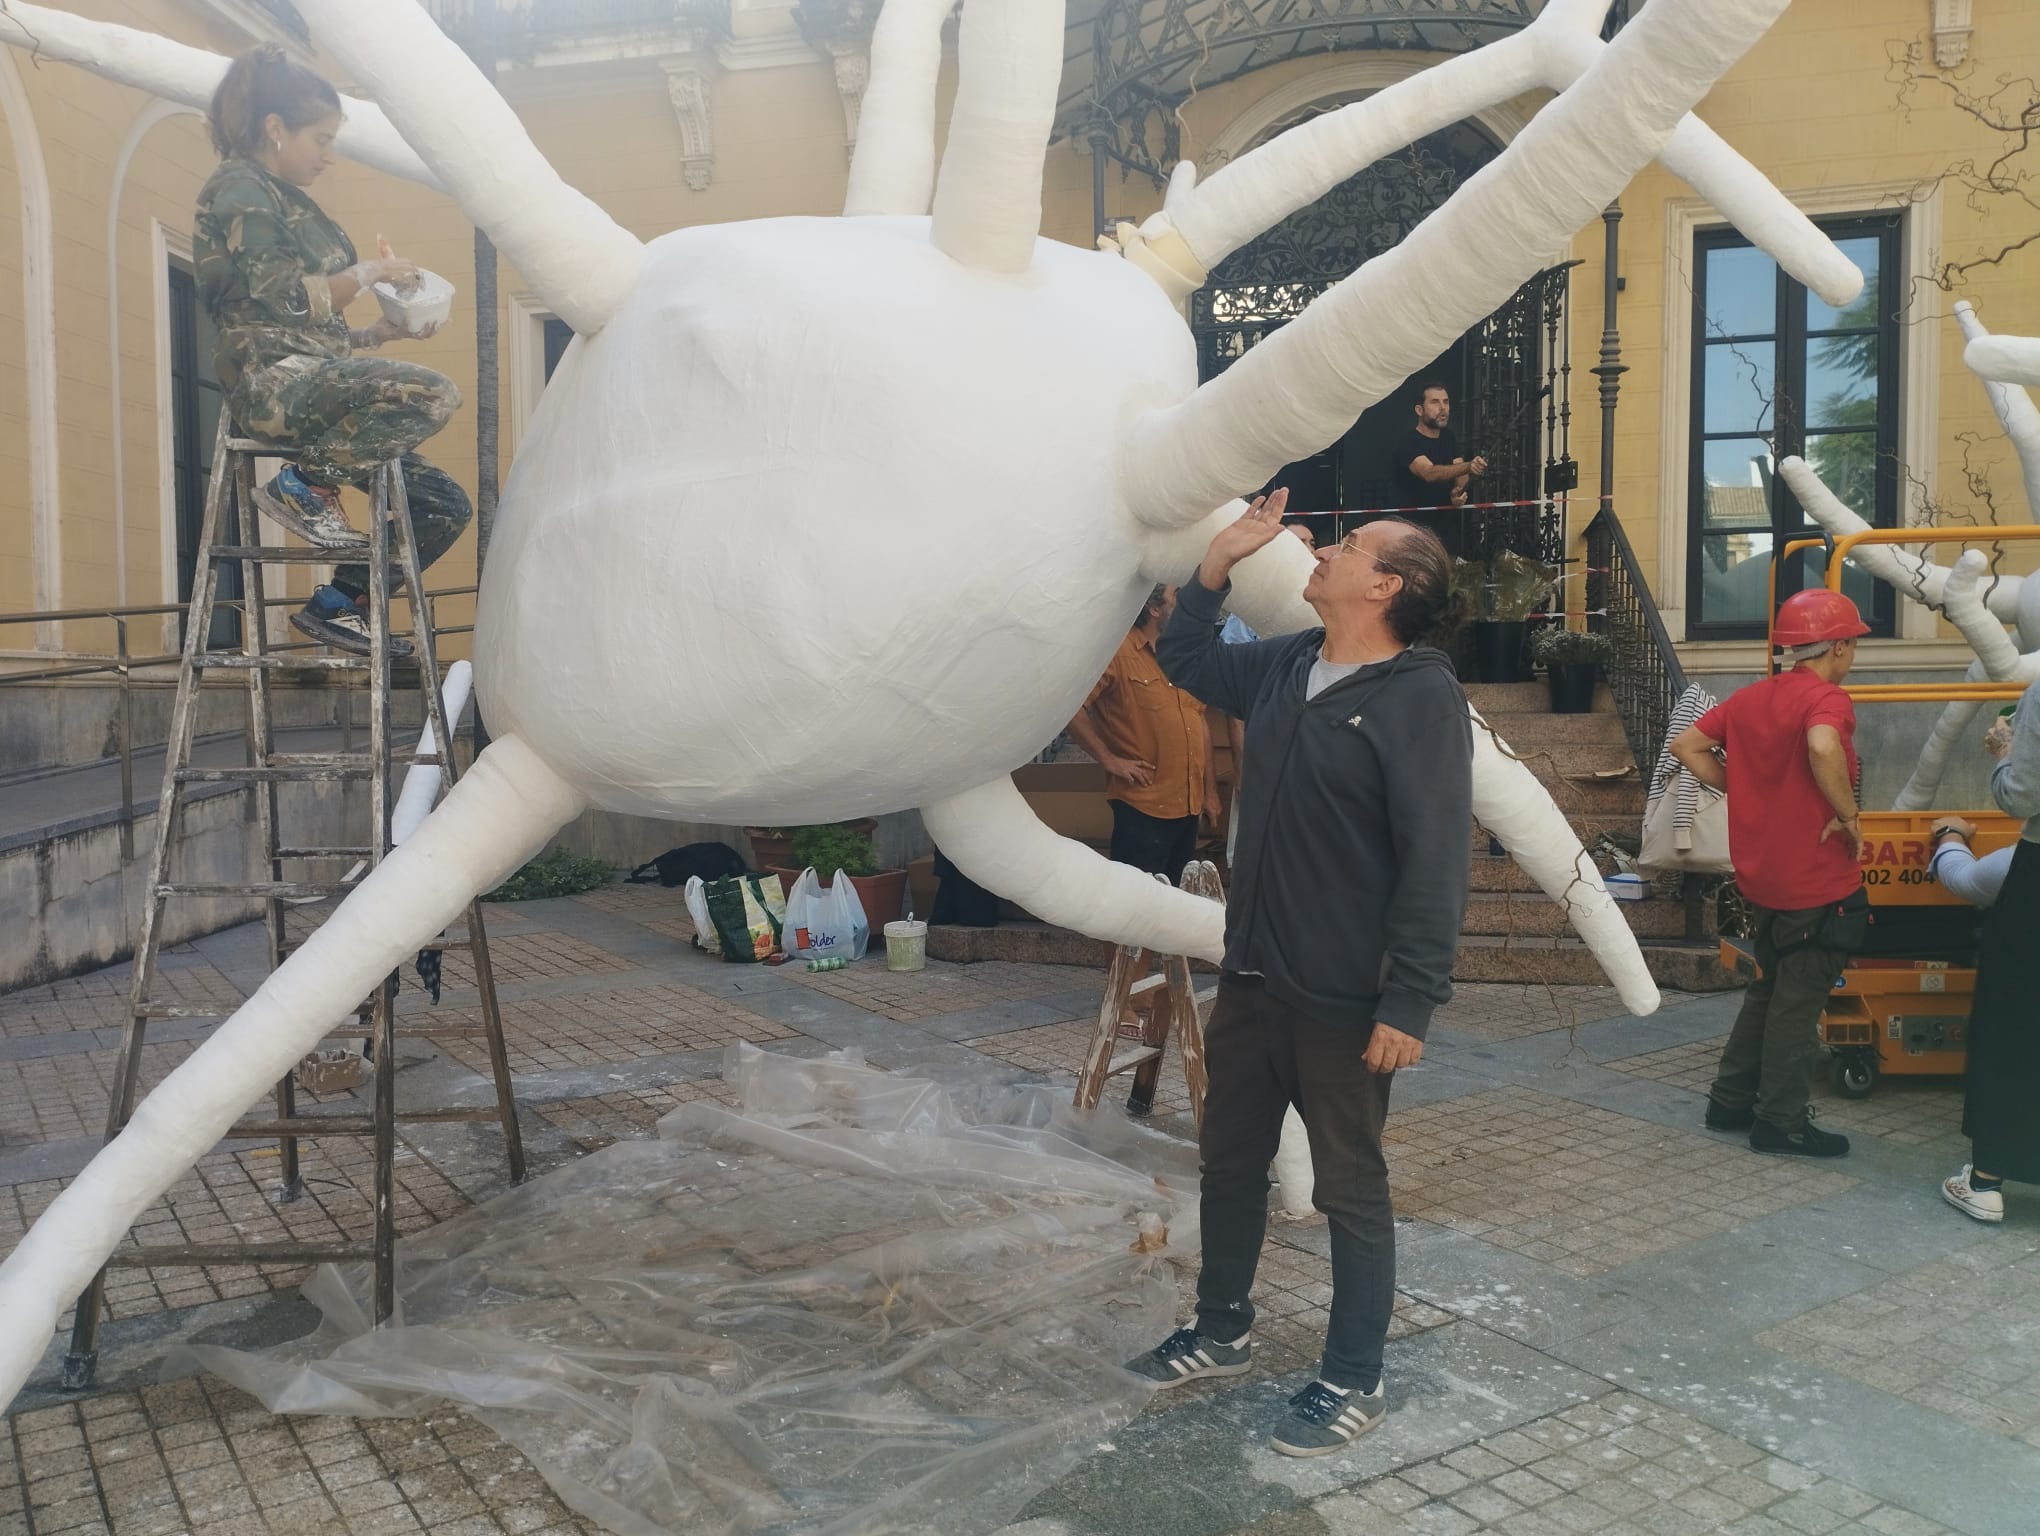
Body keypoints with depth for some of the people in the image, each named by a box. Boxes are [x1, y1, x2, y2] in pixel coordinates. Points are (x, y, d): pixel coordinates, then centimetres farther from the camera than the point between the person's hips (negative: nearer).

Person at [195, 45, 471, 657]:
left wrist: (383, 330, 12)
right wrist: (370, 272, -4)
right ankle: (303, 483, -16)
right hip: (273, 383, -9)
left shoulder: (282, 198, 25)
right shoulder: (239, 189, -3)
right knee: (433, 393, -31)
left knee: (445, 506, 2)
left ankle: (336, 605, 8)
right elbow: (286, 299, -16)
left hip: (310, 379, 9)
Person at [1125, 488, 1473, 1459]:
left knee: (1349, 1187, 9)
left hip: (1342, 998, -8)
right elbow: (1184, 658, 24)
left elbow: (1433, 861, -21)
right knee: (1230, 1160, 20)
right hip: (1252, 976, 8)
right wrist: (1220, 560, 14)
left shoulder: (1421, 695, -17)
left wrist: (1409, 1003, -23)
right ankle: (1221, 1331, 40)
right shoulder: (1287, 666, 6)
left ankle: (1354, 1381, 27)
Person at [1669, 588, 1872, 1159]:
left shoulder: (1750, 698, 6)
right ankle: (1783, 1122, 11)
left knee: (1768, 990, 21)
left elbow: (1687, 746, 9)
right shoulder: (1827, 698, -16)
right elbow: (1823, 748, -38)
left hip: (1762, 877, 8)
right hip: (1817, 883, -7)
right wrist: (1849, 816, -25)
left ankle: (1731, 1101, 27)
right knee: (1799, 1003, 3)